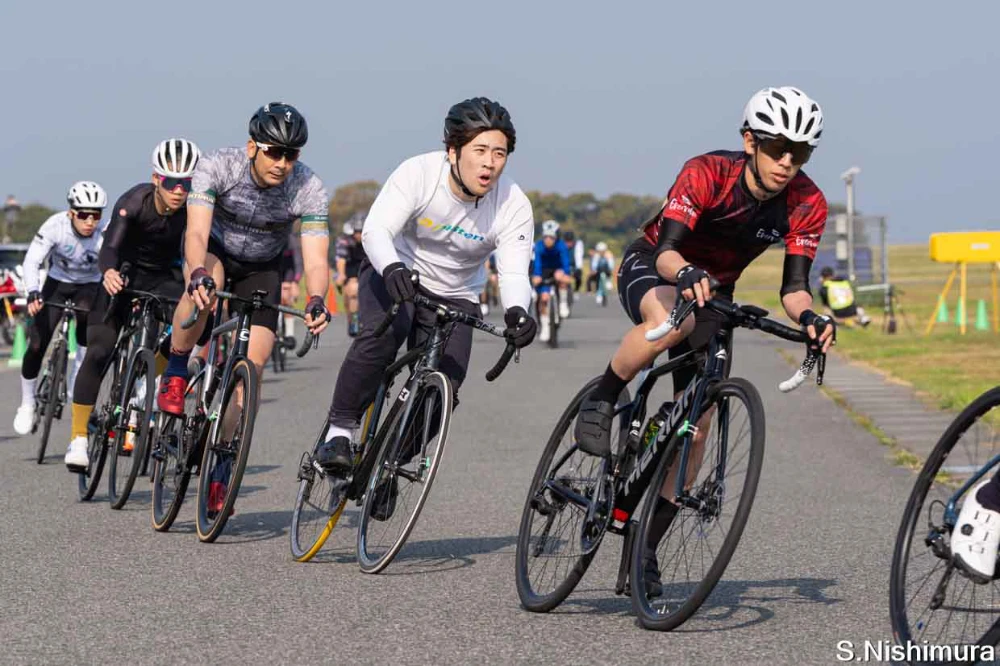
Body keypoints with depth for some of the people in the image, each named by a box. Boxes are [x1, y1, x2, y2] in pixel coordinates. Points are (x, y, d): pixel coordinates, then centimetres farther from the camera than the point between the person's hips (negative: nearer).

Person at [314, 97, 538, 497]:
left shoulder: (514, 206, -19)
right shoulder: (419, 173, -25)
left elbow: (514, 272, -26)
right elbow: (376, 230, -34)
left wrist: (517, 311, -49)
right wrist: (392, 269, -56)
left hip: (454, 296, 3)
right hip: (393, 273, -3)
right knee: (383, 335, -35)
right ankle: (339, 432, -20)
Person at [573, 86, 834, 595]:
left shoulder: (807, 204, -18)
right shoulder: (706, 173, -29)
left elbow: (793, 285, -19)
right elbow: (667, 249, -37)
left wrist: (807, 316, -41)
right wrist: (687, 274, -60)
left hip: (713, 293, 4)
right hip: (650, 268, -4)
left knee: (695, 428, -4)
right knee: (671, 323, -43)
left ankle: (646, 551, 6)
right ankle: (601, 402, -17)